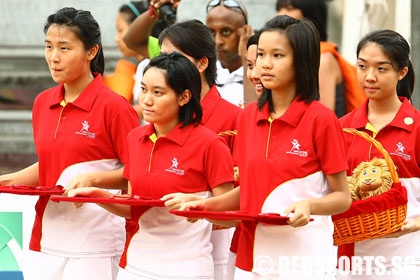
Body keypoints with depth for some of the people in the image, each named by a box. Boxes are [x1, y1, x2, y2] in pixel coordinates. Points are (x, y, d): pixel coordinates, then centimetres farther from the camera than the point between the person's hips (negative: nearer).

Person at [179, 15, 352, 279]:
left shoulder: (321, 119, -9)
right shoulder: (249, 116, 8)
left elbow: (343, 198, -5)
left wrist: (309, 206, -23)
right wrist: (209, 204, 2)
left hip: (303, 258, -5)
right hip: (252, 257, 5)